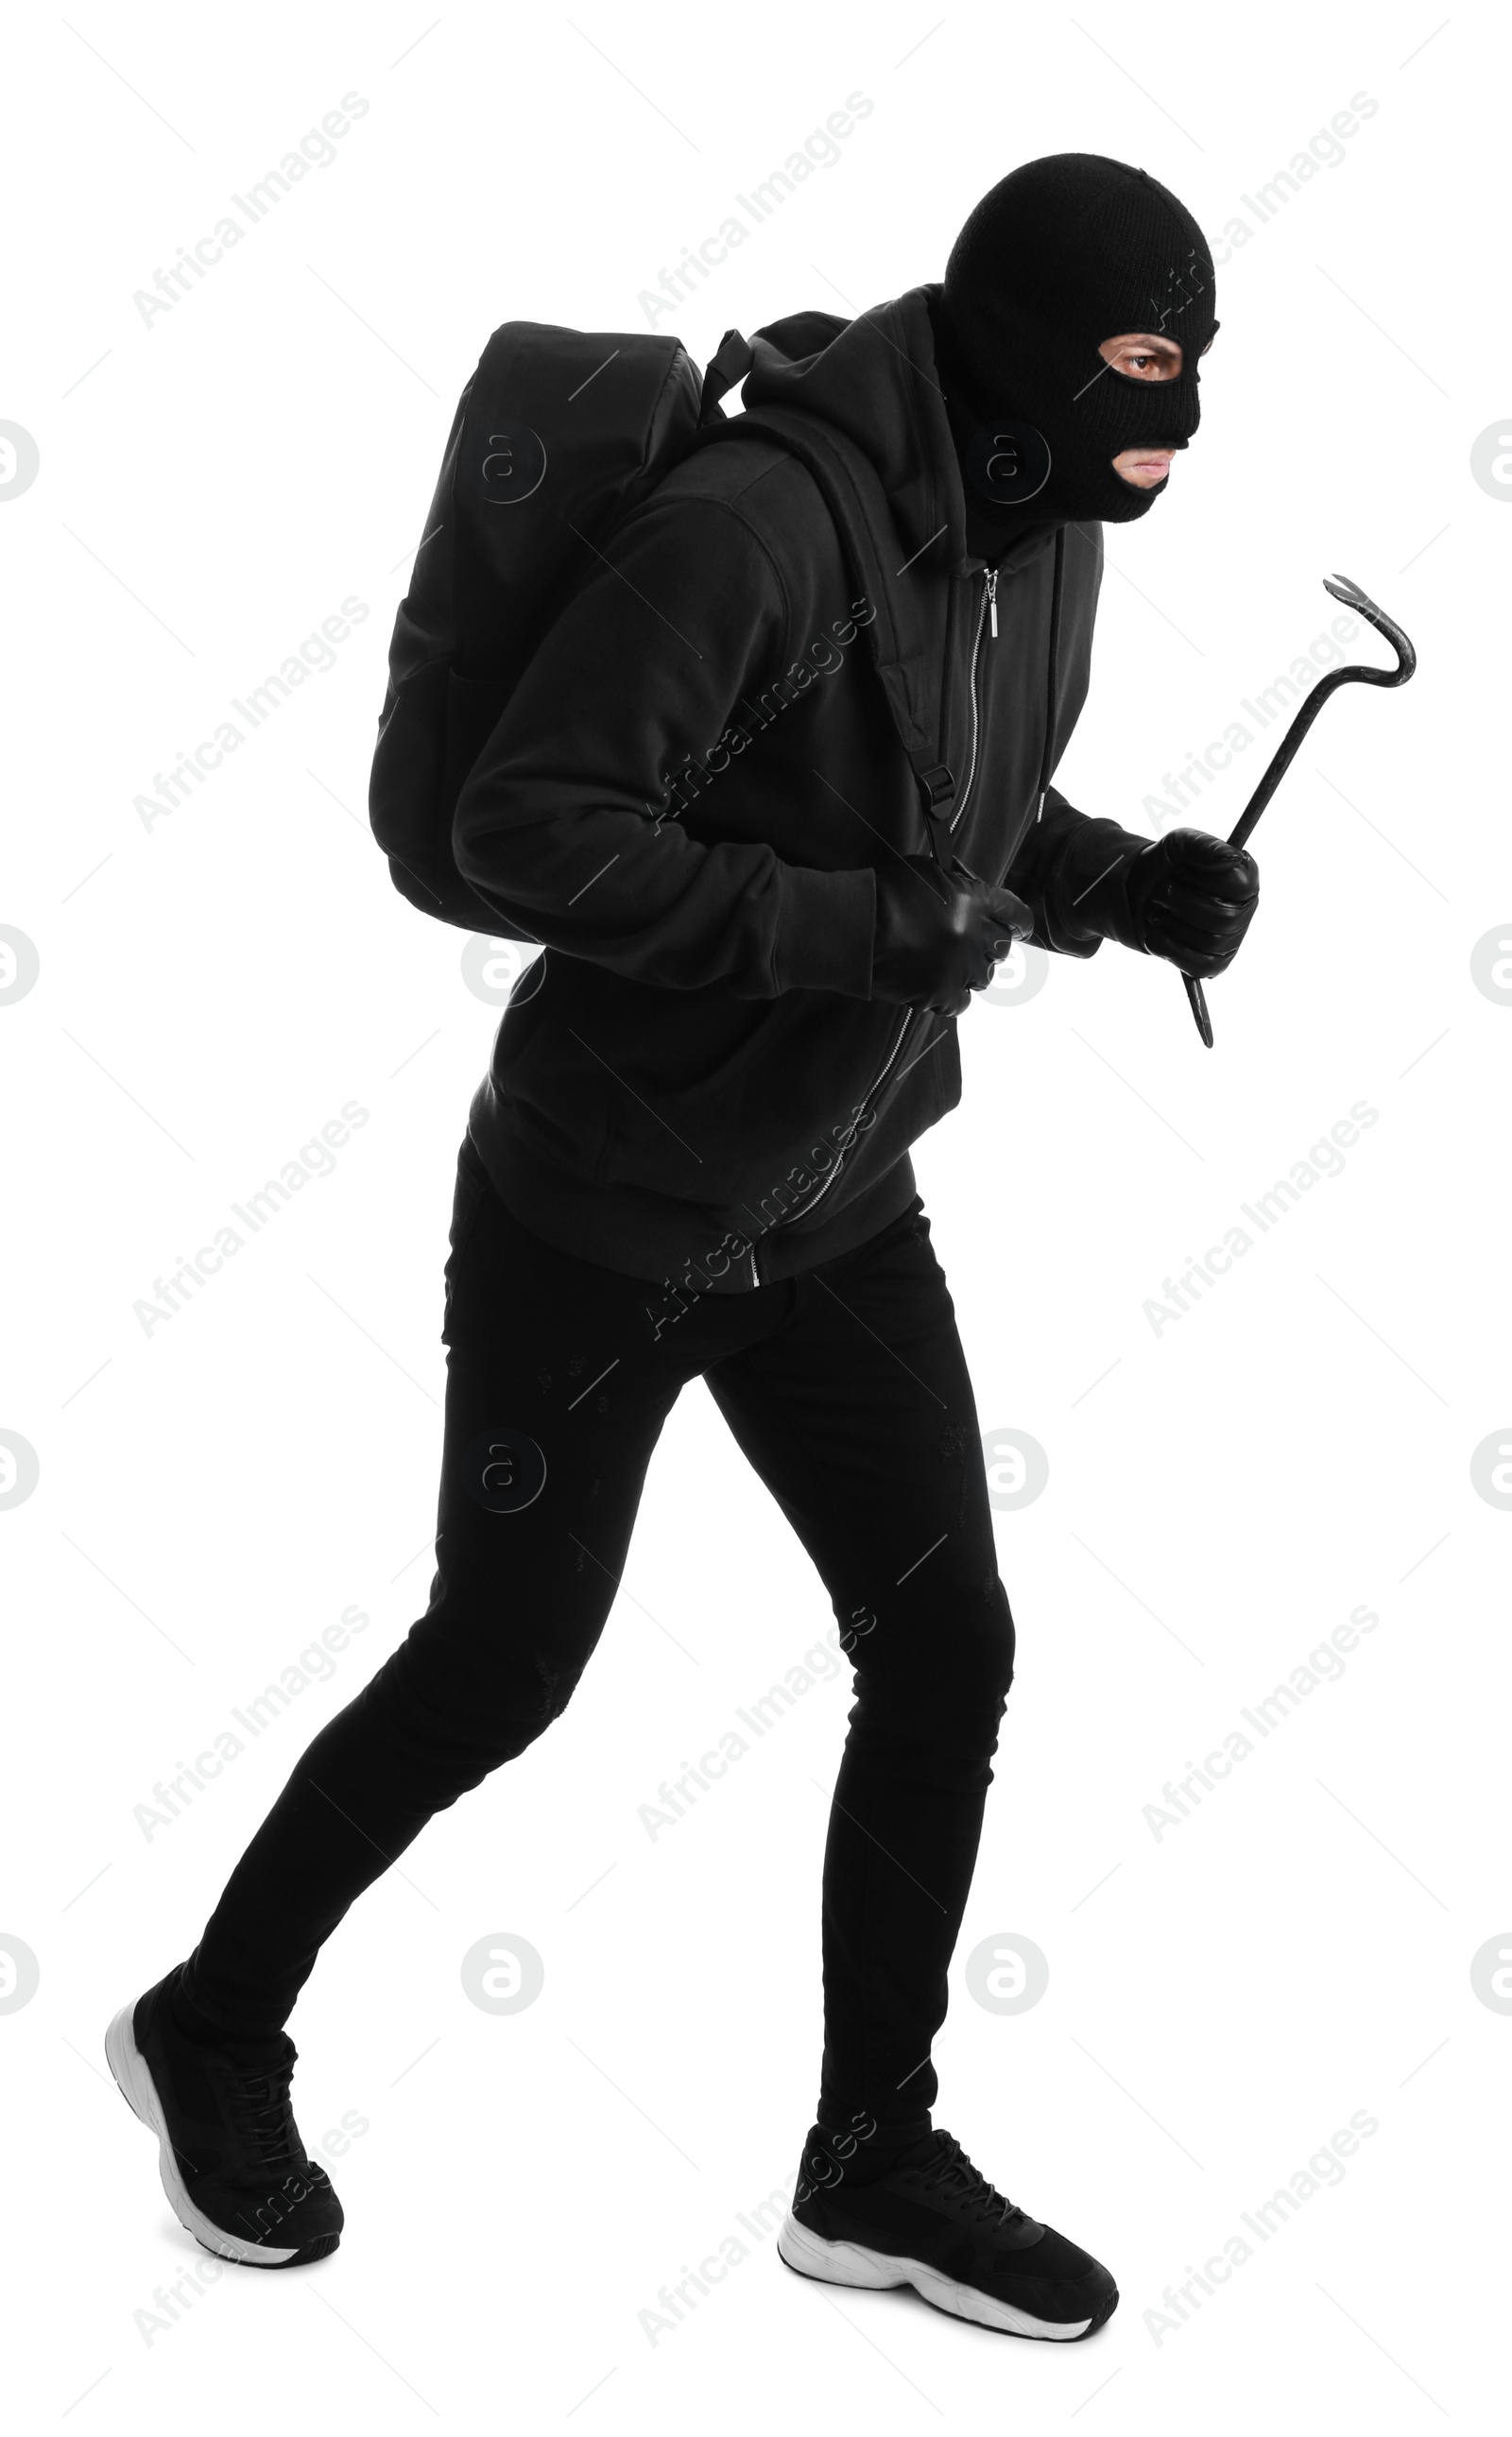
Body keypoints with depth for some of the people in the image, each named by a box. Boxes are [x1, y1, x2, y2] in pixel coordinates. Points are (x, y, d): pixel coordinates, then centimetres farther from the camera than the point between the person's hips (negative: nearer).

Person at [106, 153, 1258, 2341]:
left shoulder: (1044, 540, 1)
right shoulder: (757, 526, -26)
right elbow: (525, 825, -27)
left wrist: (1120, 883, -4)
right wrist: (847, 922, -31)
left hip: (838, 1209, 7)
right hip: (597, 1214, -7)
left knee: (946, 1648, 4)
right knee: (503, 1668, 6)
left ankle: (876, 2161, 22)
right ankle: (212, 2029, 31)